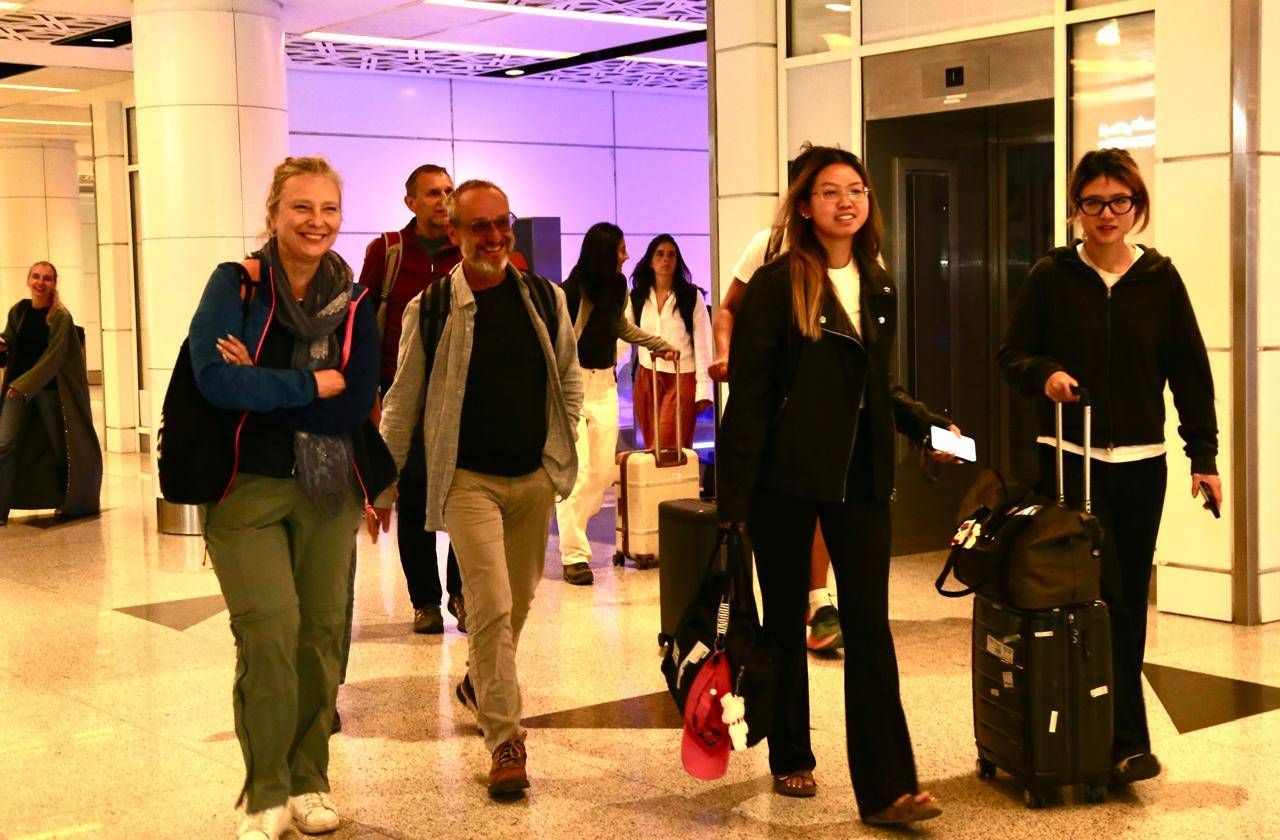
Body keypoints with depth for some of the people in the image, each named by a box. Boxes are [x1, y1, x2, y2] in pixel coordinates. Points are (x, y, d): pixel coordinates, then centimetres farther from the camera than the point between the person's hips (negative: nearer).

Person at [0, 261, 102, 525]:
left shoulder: (60, 316, -9)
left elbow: (53, 357, -17)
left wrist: (25, 384, -26)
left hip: (49, 388, -4)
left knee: (60, 446, 8)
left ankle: (69, 503, 28)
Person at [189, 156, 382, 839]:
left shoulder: (354, 303, 4)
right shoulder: (235, 284, -4)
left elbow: (356, 408, -6)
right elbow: (215, 378, -19)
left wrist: (262, 386, -13)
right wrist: (311, 384, -13)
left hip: (329, 489, 3)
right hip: (245, 485, -3)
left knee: (321, 631, 4)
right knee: (269, 631, -12)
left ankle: (308, 781, 20)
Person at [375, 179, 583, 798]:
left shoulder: (545, 299, 3)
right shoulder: (429, 310, -5)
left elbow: (570, 377, 16)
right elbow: (402, 400, 2)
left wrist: (560, 445, 7)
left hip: (535, 477, 4)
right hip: (467, 478, -4)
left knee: (518, 599, 15)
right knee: (491, 604, -12)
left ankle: (479, 684, 42)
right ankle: (505, 738, -5)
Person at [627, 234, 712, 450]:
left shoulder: (692, 296, -2)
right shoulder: (636, 298, 7)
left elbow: (702, 344, -2)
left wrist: (703, 388, -7)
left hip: (681, 378, -4)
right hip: (647, 379, 4)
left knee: (669, 449, -13)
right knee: (651, 448, 7)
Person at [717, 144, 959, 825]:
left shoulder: (878, 288, 10)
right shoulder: (778, 284, -8)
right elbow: (749, 395, -11)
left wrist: (928, 425, 7)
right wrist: (735, 497, -14)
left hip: (860, 477, 4)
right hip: (787, 476, -4)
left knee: (869, 626, -3)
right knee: (786, 620, 10)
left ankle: (886, 788, -3)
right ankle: (790, 758, 27)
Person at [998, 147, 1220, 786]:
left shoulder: (1160, 278, 6)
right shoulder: (1051, 276, 2)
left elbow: (1190, 370, 8)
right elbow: (1013, 356, 5)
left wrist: (1204, 455, 3)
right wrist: (1045, 372, -17)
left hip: (1141, 462, 2)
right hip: (1070, 458, -2)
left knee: (1130, 597, 7)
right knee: (1102, 594, -8)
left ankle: (1118, 734, 18)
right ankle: (1126, 739, -5)